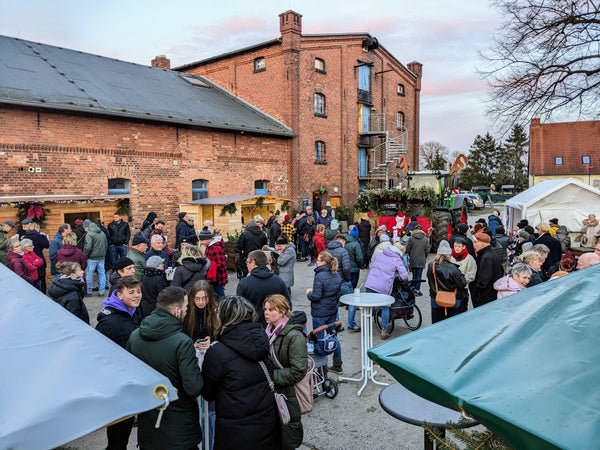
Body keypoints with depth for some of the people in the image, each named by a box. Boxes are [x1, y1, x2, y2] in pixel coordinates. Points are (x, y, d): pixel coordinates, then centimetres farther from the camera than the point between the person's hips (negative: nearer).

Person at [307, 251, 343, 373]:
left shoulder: (320, 276, -21)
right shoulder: (337, 275, 4)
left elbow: (316, 296, -23)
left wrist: (309, 293, -4)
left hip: (320, 313, -8)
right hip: (333, 311, 8)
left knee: (319, 339, 5)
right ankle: (337, 365, 25)